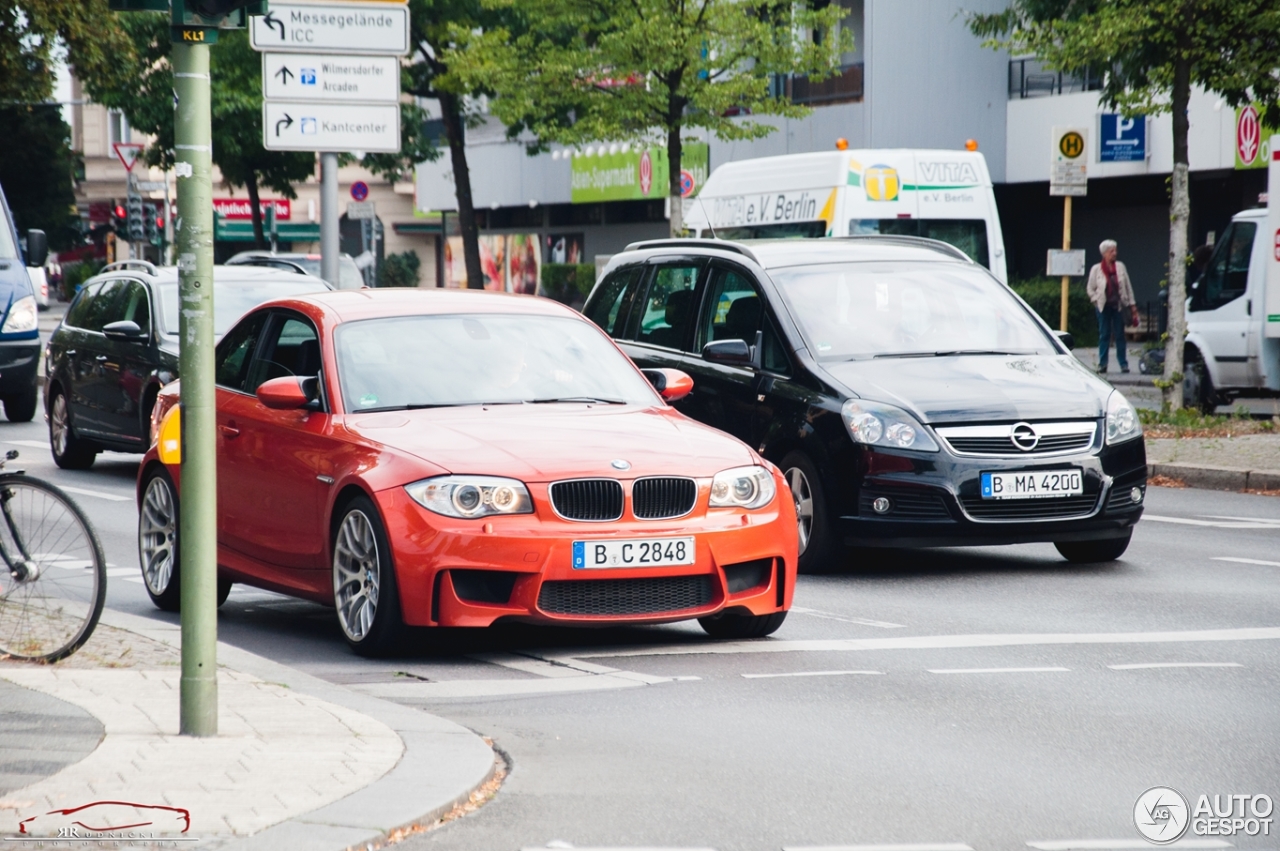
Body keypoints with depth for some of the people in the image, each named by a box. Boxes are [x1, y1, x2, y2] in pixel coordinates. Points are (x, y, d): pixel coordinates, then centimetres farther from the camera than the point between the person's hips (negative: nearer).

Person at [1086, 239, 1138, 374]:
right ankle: (1102, 364, 5)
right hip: (1104, 307, -1)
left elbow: (1128, 286, 8)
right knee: (1104, 335, 1)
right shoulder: (1096, 269, 0)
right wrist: (1097, 300, -4)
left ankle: (1123, 364, 7)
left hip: (1119, 306, 1)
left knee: (1120, 335, 2)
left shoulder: (1120, 267, 5)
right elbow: (1090, 288, 7)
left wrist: (1132, 304, 6)